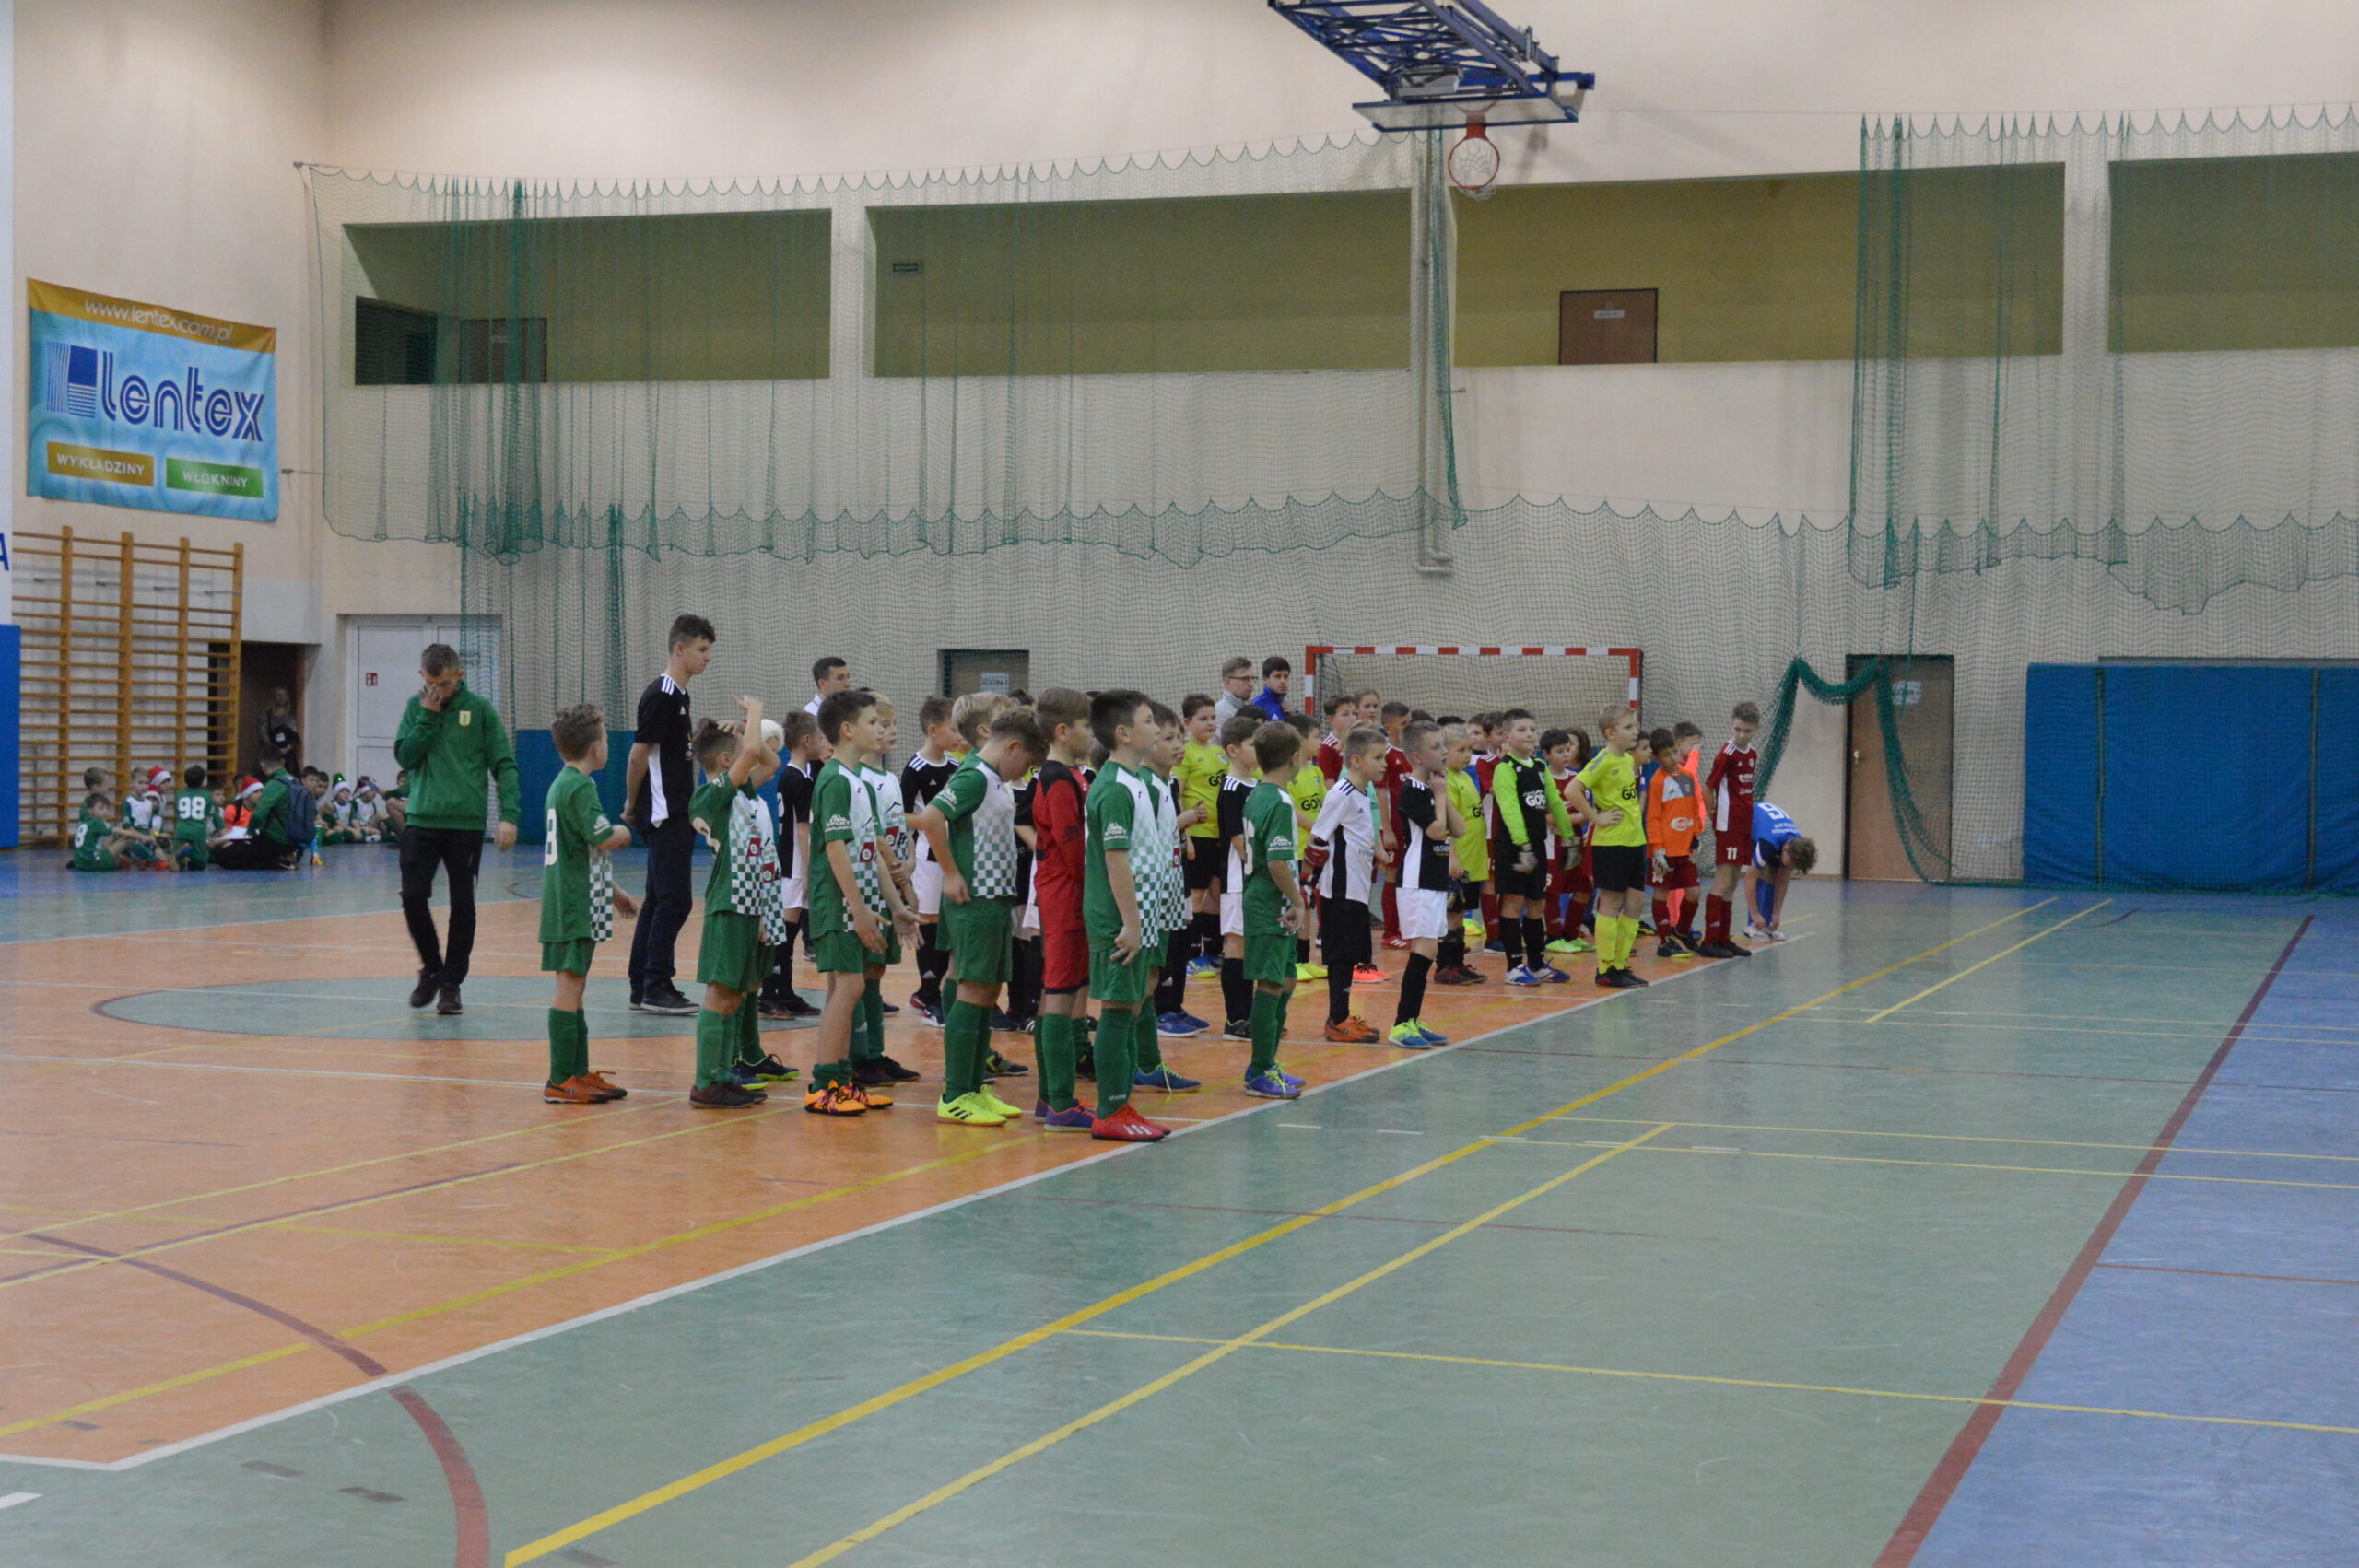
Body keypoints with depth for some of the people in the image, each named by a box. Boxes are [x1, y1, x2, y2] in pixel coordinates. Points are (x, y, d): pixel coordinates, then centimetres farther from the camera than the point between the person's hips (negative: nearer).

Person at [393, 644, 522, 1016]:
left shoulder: (480, 709, -1)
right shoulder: (416, 707, 7)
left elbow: (503, 765, -2)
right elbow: (404, 756, -2)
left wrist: (509, 815, -13)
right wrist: (428, 716, -10)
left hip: (466, 824, -2)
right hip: (421, 821, 2)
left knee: (462, 907, 2)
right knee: (413, 897, -6)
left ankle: (452, 982, 13)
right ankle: (431, 969, 16)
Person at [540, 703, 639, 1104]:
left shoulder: (561, 784, 17)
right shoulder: (580, 787, -13)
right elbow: (604, 839, -22)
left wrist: (614, 892, 28)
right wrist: (625, 832, 0)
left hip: (566, 901, 10)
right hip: (575, 905, -10)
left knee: (573, 986, 14)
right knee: (570, 985, -8)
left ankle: (579, 1072, 20)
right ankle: (561, 1080, -7)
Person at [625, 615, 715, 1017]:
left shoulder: (678, 696, 15)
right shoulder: (660, 695, -14)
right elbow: (638, 755, -13)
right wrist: (632, 807, -6)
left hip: (677, 815, 10)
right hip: (664, 815, -10)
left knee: (660, 900, 11)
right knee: (674, 900, -9)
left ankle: (642, 989, 16)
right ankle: (655, 988, -5)